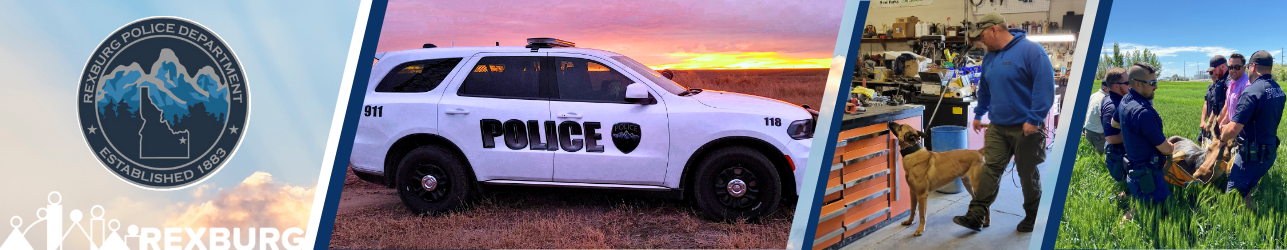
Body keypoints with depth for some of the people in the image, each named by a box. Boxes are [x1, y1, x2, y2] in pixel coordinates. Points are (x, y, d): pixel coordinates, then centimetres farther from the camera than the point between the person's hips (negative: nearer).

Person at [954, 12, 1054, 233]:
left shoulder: (1030, 50, -14)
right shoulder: (989, 57, 11)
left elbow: (1045, 85, -20)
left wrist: (1034, 118, -22)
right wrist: (979, 114, 29)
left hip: (1025, 128, -6)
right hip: (997, 127, 6)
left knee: (1028, 173, 7)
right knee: (990, 170, 0)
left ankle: (1033, 217, 24)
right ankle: (975, 216, -2)